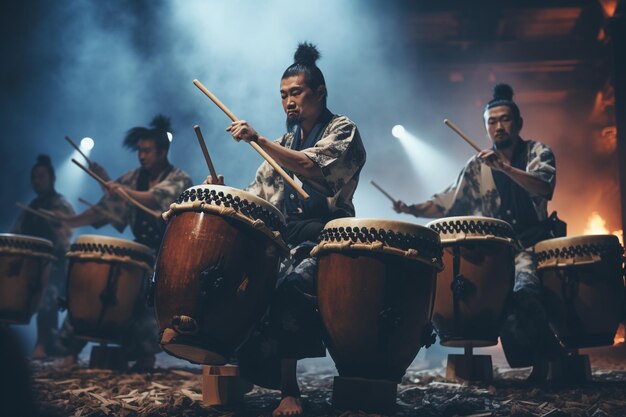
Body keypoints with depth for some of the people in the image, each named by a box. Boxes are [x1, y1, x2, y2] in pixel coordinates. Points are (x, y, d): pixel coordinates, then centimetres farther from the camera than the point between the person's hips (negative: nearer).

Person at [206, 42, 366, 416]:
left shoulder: (342, 130, 4)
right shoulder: (283, 144, 22)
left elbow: (313, 167, -16)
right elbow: (255, 199, 16)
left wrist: (259, 140, -22)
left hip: (324, 235, -6)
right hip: (283, 237, 6)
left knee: (290, 287, -33)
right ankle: (252, 369, -9)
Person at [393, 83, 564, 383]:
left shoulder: (537, 153, 2)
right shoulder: (477, 166, 10)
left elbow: (544, 187, -18)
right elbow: (449, 204, 9)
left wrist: (503, 167, -31)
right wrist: (413, 209, -6)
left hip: (532, 245, -3)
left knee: (524, 289, -29)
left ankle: (546, 360, -5)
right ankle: (539, 359, -3)